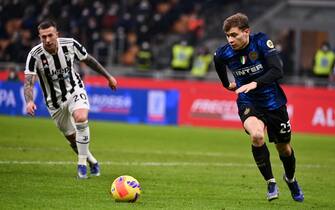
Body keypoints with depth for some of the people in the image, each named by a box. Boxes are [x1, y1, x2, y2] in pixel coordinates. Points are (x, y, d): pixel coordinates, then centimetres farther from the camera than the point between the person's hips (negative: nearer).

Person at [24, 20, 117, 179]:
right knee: (72, 138, 8)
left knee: (81, 118, -31)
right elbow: (28, 82, -27)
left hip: (75, 91, -1)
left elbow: (88, 59, 3)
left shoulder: (70, 45, -15)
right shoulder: (35, 55, -22)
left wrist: (108, 76, 13)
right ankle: (93, 162, 36)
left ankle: (82, 164, -19)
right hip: (55, 101, 1)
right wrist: (29, 102, -47)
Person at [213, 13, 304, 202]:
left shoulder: (261, 42, -21)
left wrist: (255, 83, -41)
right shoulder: (223, 53, -13)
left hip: (273, 102, 0)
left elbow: (278, 71, -28)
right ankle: (271, 182, -12)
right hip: (248, 103, 0)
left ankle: (291, 179, 47)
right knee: (257, 135, -30)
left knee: (283, 147, 13)